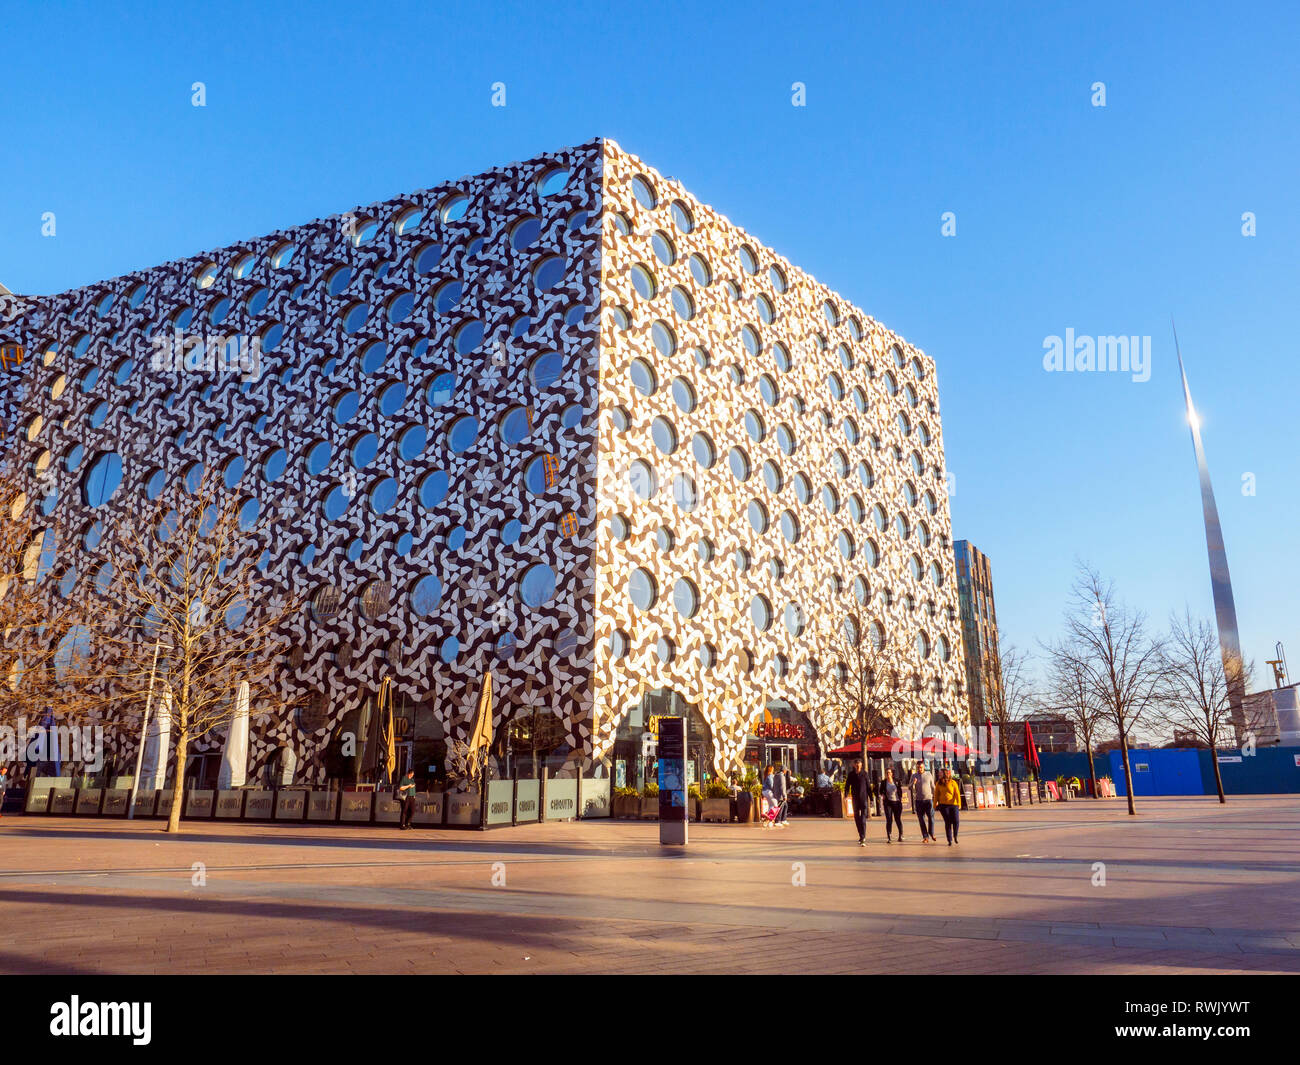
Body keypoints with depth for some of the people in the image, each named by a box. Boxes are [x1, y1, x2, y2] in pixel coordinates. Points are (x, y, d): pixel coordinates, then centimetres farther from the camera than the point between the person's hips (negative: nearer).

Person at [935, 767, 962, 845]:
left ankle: (955, 836, 23)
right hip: (943, 805, 1)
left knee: (956, 821, -6)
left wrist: (959, 803, -16)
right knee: (947, 822, 0)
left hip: (953, 805, -1)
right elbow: (936, 794, 9)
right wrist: (935, 805, 8)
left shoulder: (953, 783, -2)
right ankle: (950, 840, 10)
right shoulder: (939, 783, 4)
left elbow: (957, 794, -6)